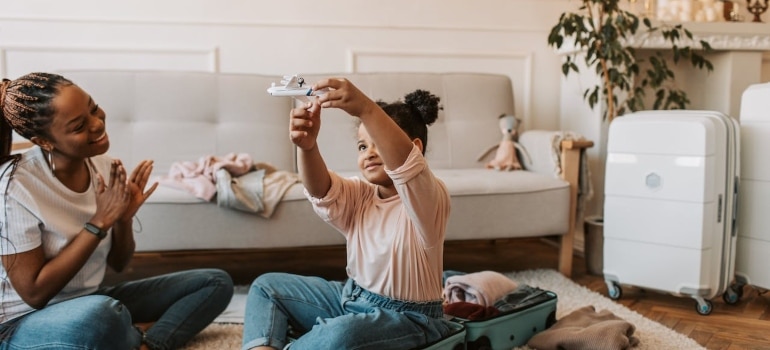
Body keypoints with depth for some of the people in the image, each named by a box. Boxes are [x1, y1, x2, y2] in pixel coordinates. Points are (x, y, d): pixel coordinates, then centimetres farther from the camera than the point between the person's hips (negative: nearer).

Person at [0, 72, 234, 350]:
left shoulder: (102, 167, -3)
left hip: (93, 300, 7)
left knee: (216, 283, 0)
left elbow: (118, 264, 6)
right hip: (27, 323, -6)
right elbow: (34, 293, -20)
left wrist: (124, 219, -15)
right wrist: (100, 221, -23)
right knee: (99, 314, -42)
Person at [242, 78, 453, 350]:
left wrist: (366, 109, -53)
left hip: (407, 318, -7)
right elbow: (321, 191, -17)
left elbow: (405, 163, -39)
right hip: (352, 299, 7)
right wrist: (307, 146, -38)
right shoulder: (358, 196, 4)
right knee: (267, 287, 6)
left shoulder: (429, 196, -16)